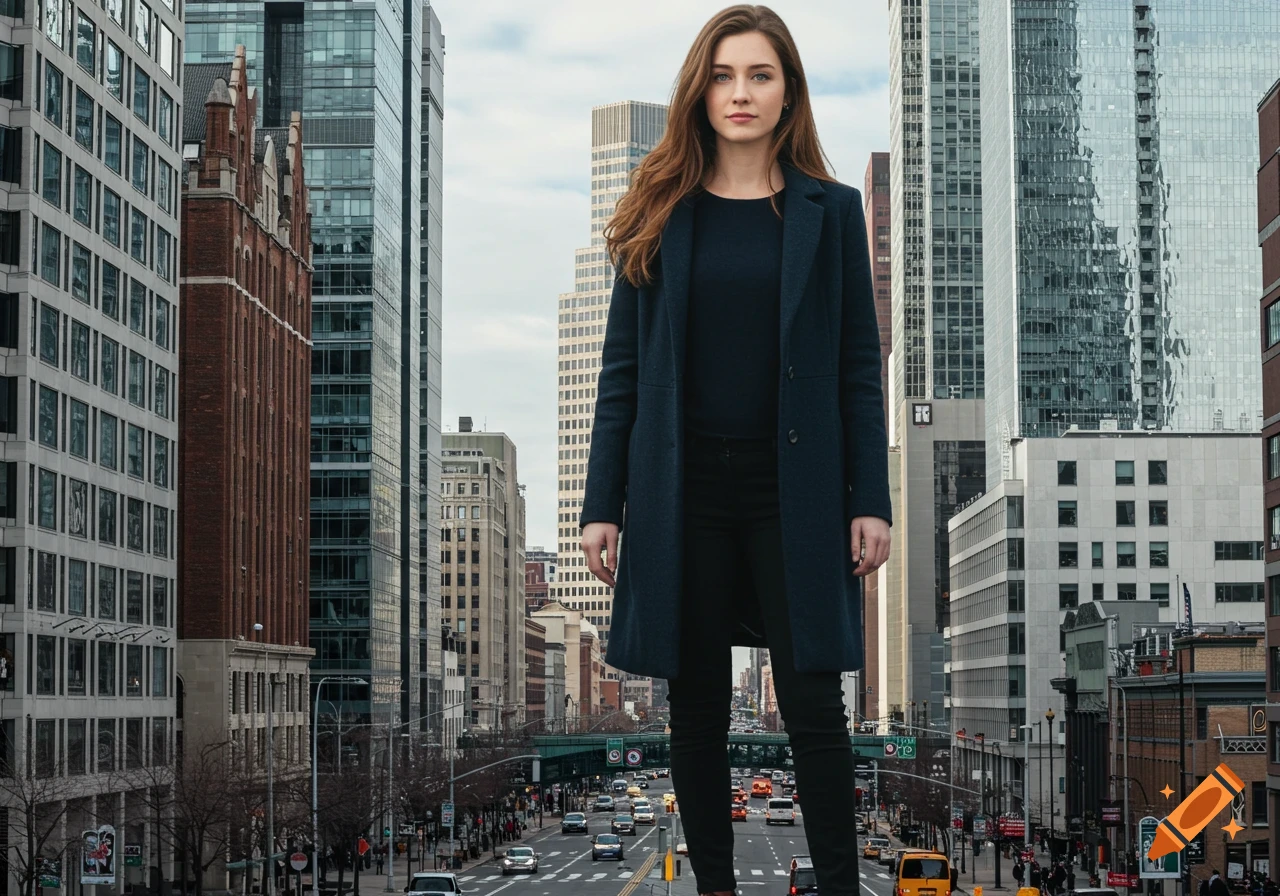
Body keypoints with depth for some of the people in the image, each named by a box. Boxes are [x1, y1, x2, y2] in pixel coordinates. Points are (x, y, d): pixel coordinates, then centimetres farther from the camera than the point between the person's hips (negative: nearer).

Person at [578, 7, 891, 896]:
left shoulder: (830, 212, 4)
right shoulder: (661, 214, 6)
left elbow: (859, 367, 3)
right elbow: (623, 369, 6)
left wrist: (871, 501, -4)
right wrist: (602, 505, 0)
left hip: (792, 489, -1)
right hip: (683, 490, 2)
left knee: (812, 701, -3)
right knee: (697, 704, 7)